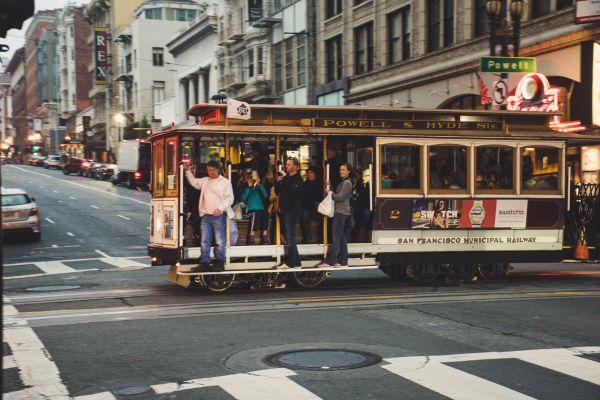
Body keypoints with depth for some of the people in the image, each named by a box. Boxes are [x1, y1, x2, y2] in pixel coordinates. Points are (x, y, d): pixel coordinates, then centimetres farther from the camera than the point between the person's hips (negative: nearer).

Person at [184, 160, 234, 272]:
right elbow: (193, 181, 28)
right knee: (205, 241, 5)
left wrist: (220, 209, -15)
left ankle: (219, 263, 3)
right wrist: (187, 170, 17)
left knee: (219, 241, -4)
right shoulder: (205, 181, 18)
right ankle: (204, 263, 8)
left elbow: (229, 199, -4)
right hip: (206, 215, 5)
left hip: (219, 216, -5)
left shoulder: (225, 182, 1)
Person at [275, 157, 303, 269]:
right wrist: (278, 182, 0)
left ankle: (291, 262, -7)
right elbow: (277, 192, 17)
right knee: (288, 236, 10)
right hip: (285, 210, 8)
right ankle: (296, 261, 16)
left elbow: (293, 190, -22)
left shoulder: (297, 179, -6)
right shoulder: (285, 178, 16)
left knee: (290, 237, -9)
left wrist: (285, 179, -18)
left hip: (292, 210, -8)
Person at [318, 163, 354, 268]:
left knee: (336, 237, -11)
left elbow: (340, 197, -17)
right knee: (341, 237, 9)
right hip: (340, 212, 10)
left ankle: (330, 261, -13)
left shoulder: (347, 183, -11)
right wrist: (331, 192, 4)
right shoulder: (343, 182, 20)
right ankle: (343, 261, 11)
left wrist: (330, 193, -6)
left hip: (341, 212, -10)